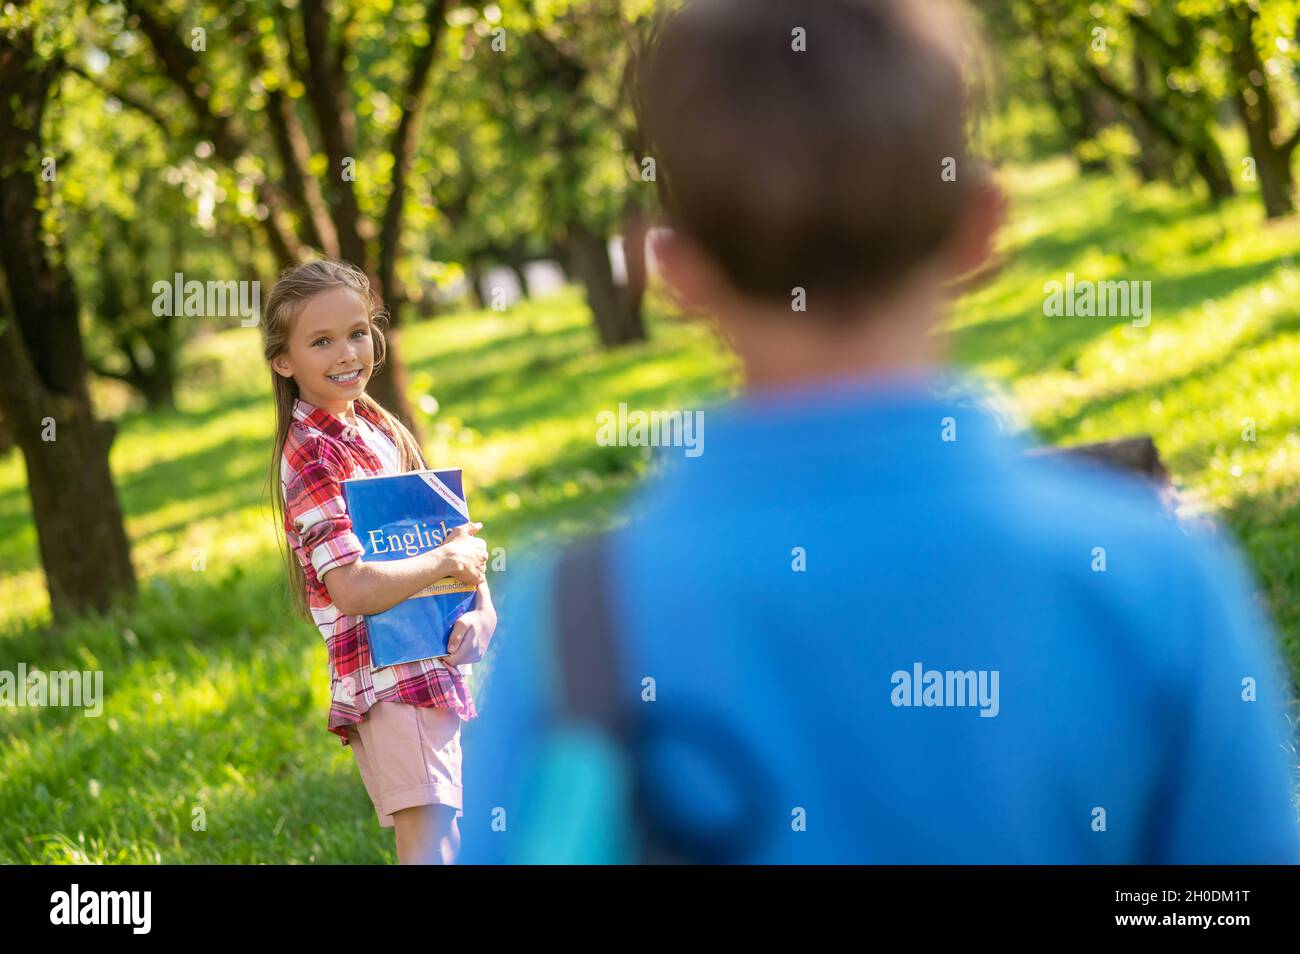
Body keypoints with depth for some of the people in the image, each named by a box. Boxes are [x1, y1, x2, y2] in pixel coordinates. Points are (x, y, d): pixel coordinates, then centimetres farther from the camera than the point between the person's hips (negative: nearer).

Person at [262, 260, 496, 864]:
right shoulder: (312, 457, -15)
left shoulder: (376, 426, 11)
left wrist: (480, 604, -5)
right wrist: (449, 561, -14)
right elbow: (354, 588, -25)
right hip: (392, 676, -9)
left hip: (432, 664, 9)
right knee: (432, 842, -14)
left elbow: (454, 533, 13)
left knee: (421, 842, 15)